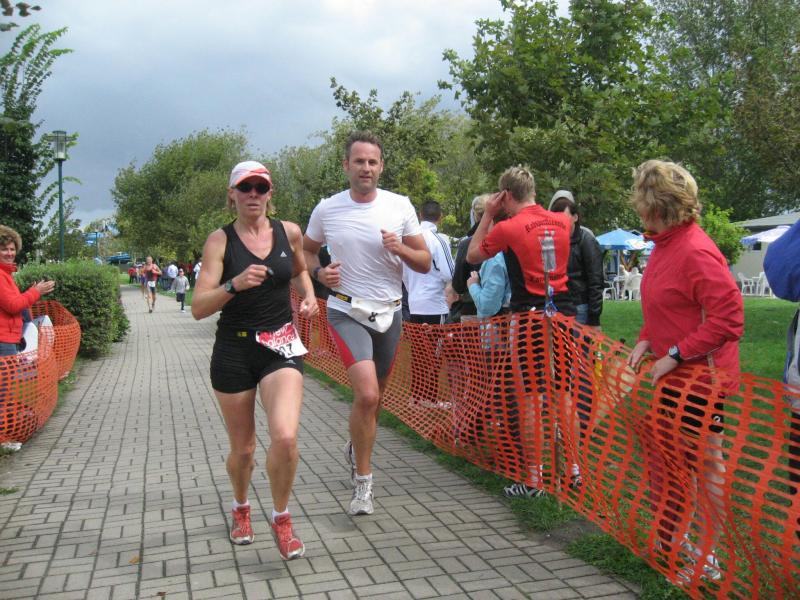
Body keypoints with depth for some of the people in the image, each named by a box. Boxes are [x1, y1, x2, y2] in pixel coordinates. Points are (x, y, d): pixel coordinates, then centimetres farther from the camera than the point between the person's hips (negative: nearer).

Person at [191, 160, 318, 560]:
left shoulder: (288, 232, 2)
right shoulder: (220, 240, -5)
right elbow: (198, 308, -12)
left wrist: (308, 296, 5)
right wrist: (235, 284, -28)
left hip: (281, 346, 1)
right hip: (234, 350, -1)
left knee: (285, 438, -19)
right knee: (243, 448, 11)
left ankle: (281, 519, 7)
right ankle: (241, 507, 44)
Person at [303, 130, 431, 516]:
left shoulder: (400, 206, -3)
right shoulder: (327, 209, -4)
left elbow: (425, 263, 1)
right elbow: (306, 250, 13)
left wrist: (400, 248, -20)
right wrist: (319, 272, -9)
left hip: (389, 312, 3)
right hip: (347, 311, -3)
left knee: (376, 398, 16)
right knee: (366, 394, -21)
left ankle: (356, 447, 48)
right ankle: (363, 481, -2)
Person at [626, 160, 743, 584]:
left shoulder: (695, 252, -22)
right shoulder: (664, 245, 7)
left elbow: (728, 319, -25)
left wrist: (675, 354, -22)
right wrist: (646, 341, 3)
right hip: (671, 375, 10)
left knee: (705, 466, 4)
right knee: (662, 454, 19)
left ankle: (706, 560, 20)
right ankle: (671, 538, 37)